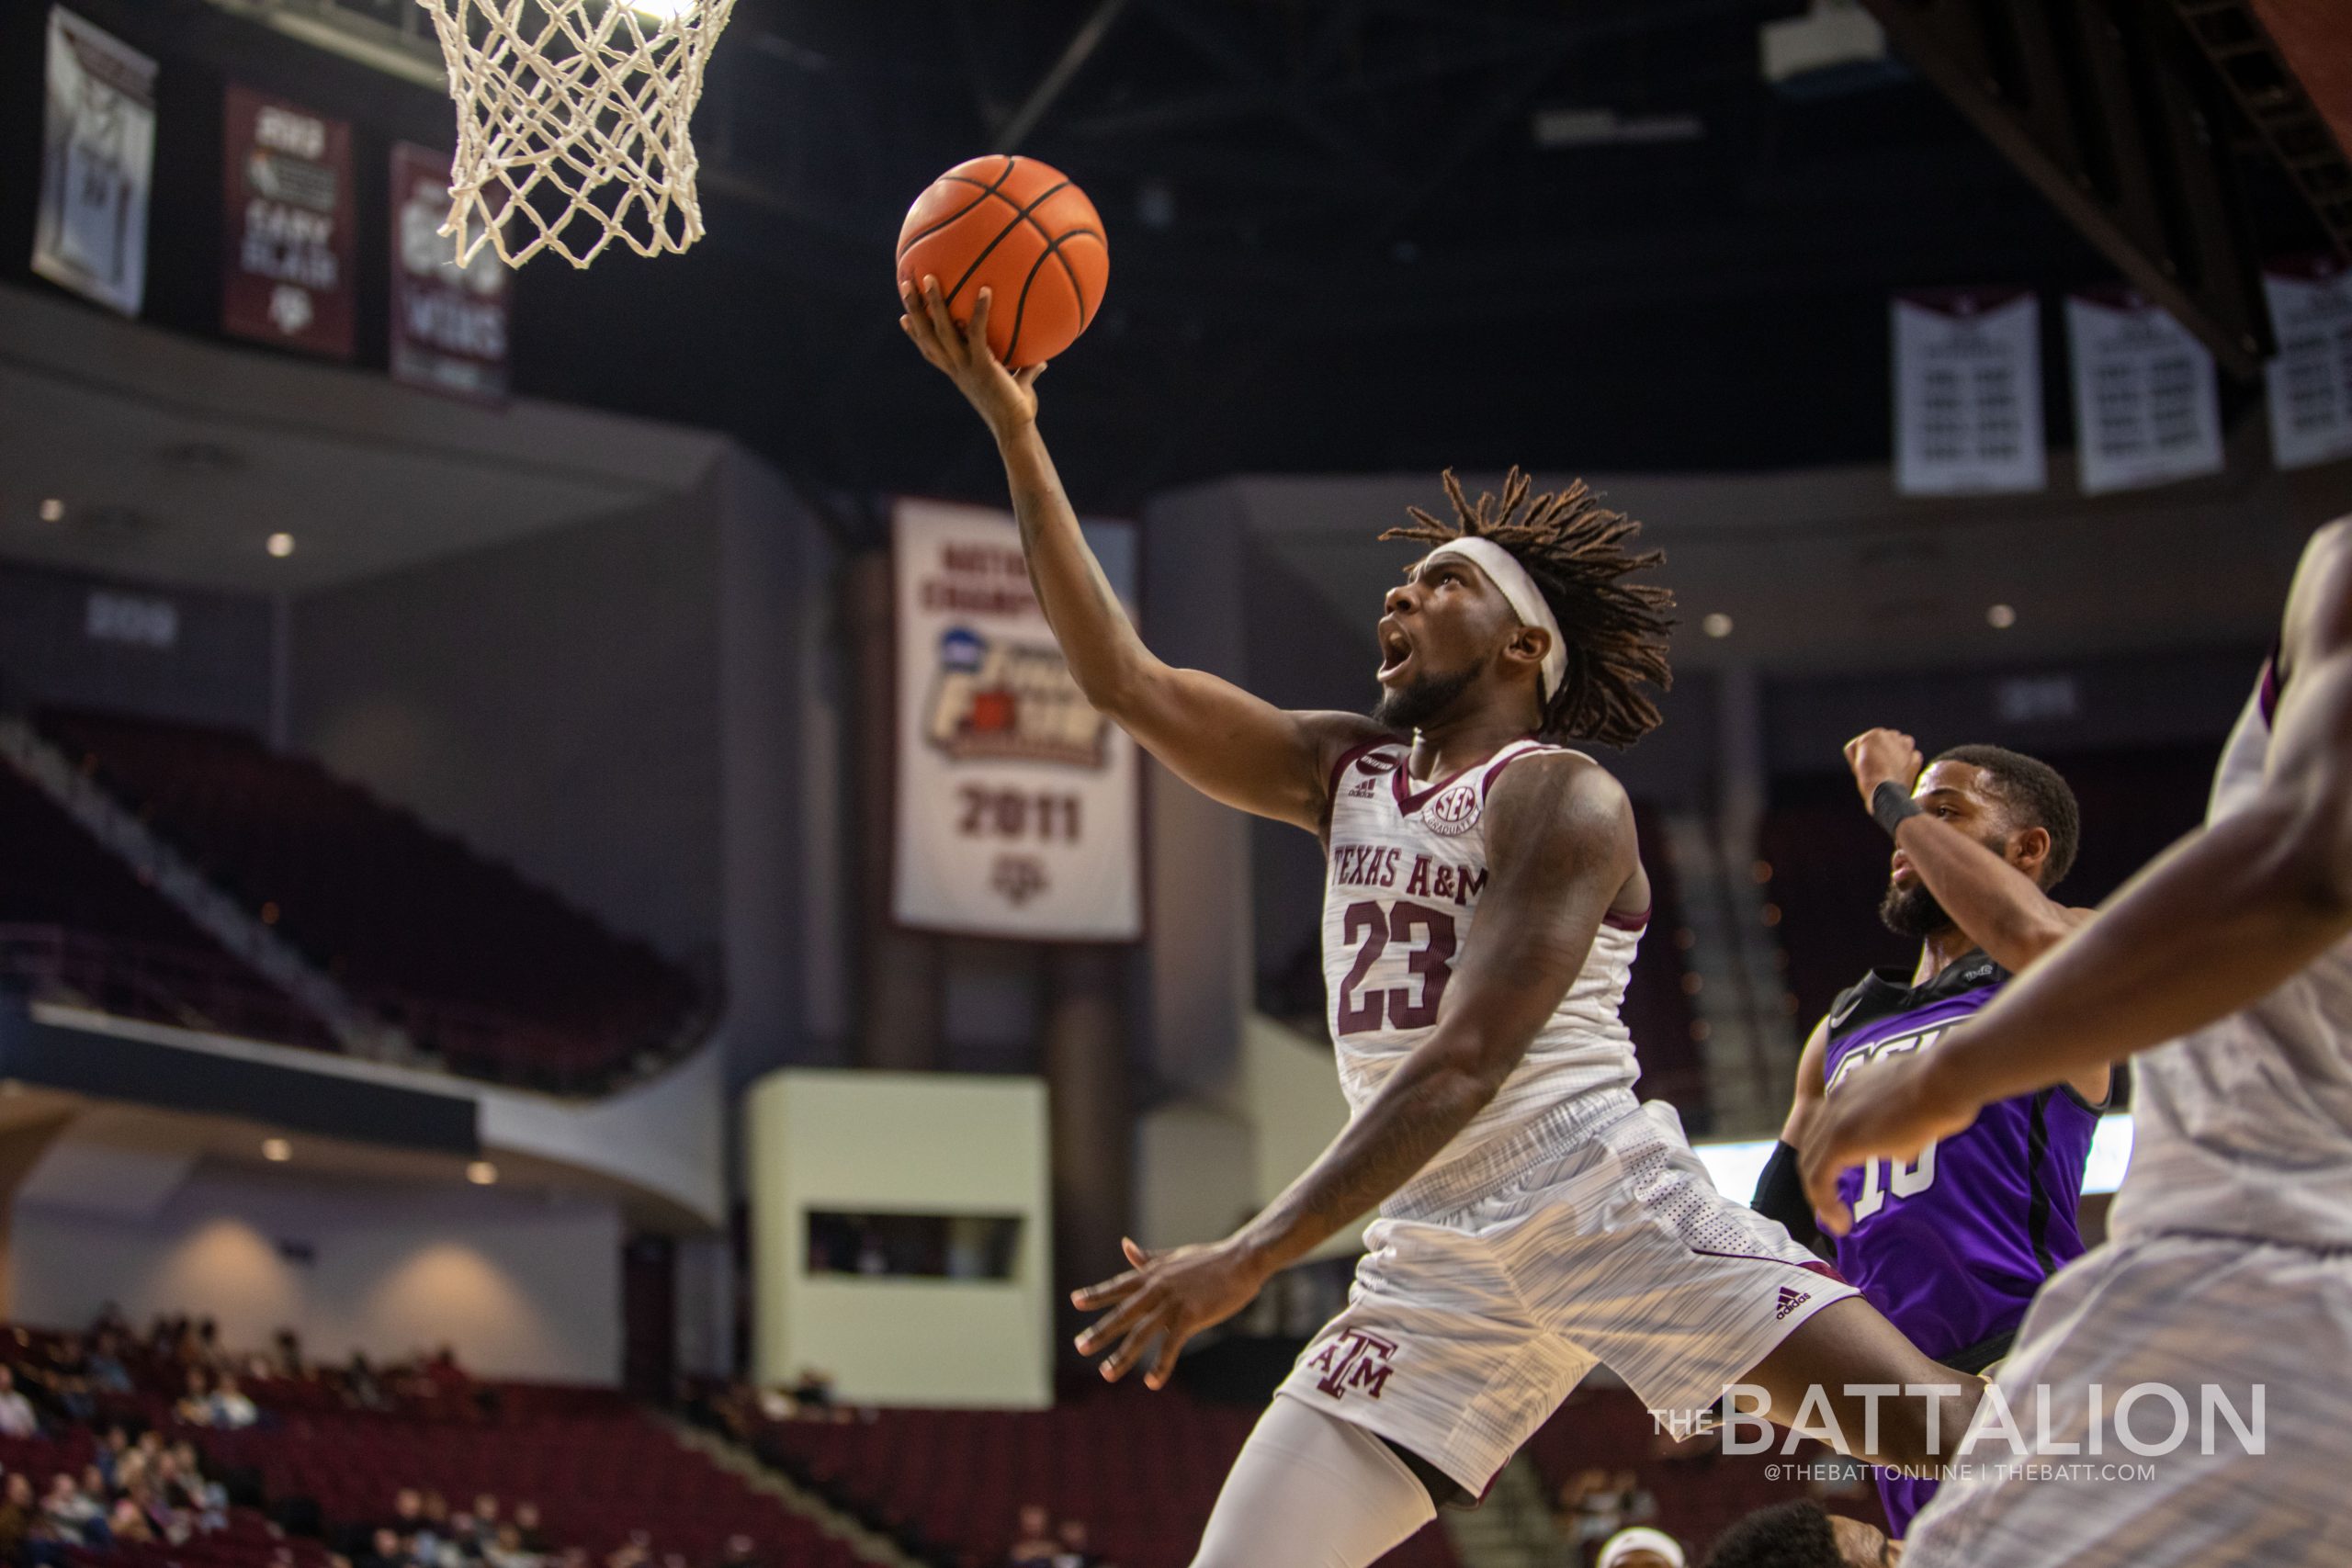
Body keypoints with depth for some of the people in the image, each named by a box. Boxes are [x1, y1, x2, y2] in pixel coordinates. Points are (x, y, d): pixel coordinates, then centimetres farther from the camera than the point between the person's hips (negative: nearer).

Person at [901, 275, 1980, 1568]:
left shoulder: (1560, 797, -6)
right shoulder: (1344, 772, 16)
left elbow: (1468, 1063, -16)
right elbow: (1123, 680, 11)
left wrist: (1251, 1258, -23)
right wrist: (1014, 430, 4)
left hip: (1607, 1204, -6)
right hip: (1437, 1257, 6)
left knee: (1945, 1431, -21)